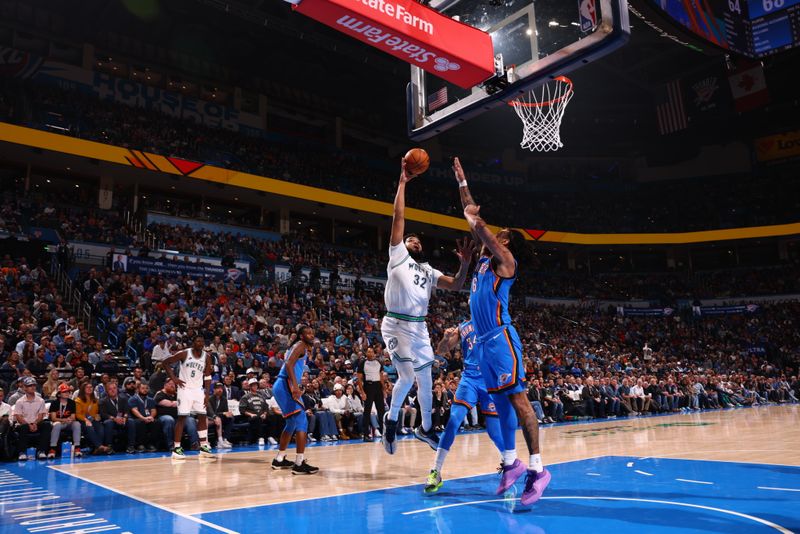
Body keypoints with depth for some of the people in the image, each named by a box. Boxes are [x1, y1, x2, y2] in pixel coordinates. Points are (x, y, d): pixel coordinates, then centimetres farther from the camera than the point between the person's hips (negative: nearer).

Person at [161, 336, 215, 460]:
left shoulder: (207, 357, 3)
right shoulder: (184, 353, -9)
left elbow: (207, 377, 7)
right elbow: (166, 362, -2)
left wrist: (207, 394, -1)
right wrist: (174, 378, -10)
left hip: (198, 389, 5)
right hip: (185, 388, -5)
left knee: (203, 417, 4)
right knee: (182, 417, -5)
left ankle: (204, 447, 12)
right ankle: (176, 448, 1)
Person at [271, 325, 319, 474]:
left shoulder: (303, 348, 23)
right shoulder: (300, 345, -7)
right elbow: (289, 365, -23)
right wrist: (295, 386, -32)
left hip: (283, 386, 11)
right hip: (285, 386, -11)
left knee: (292, 423, 21)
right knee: (302, 422, -12)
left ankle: (279, 460, 29)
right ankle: (299, 463, -15)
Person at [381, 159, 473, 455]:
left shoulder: (429, 271, 18)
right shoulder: (398, 256, 3)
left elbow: (456, 286, 8)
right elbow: (398, 218, -3)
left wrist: (465, 263, -8)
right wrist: (402, 182, -3)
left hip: (420, 328, 7)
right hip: (397, 325, -6)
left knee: (425, 379, 15)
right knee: (407, 376, -12)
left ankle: (425, 428, 33)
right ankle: (391, 419, 12)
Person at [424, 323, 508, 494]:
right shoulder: (462, 327, 11)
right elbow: (440, 351, 8)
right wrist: (446, 337, -13)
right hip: (469, 378, 1)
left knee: (494, 429, 3)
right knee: (453, 421, -14)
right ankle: (435, 472, -12)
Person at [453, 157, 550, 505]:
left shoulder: (505, 260, -4)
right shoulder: (485, 259, 19)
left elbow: (479, 226, -17)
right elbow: (475, 223, 23)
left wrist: (472, 217, 6)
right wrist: (462, 183, 27)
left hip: (501, 339, -9)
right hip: (485, 341, 9)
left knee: (517, 399, -12)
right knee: (501, 402, 11)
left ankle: (537, 468, -11)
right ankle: (511, 463, 18)